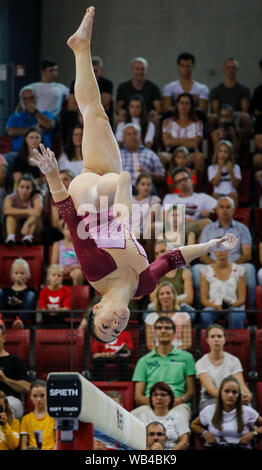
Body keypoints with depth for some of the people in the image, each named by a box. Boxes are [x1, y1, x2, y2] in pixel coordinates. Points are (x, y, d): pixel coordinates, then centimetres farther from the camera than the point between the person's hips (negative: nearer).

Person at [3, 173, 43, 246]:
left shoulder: (36, 197, -12)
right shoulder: (11, 198, -10)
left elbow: (38, 211, -33)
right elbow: (6, 210, -33)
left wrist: (27, 224, -51)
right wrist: (27, 211, -39)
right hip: (16, 229, 0)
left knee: (34, 214, -27)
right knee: (11, 214, -24)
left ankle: (29, 236, -44)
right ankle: (10, 236, -41)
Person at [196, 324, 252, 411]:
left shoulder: (234, 360, 8)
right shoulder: (201, 363, 2)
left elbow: (240, 384, -4)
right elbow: (210, 388, -13)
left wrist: (247, 394, -30)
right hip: (209, 400, -2)